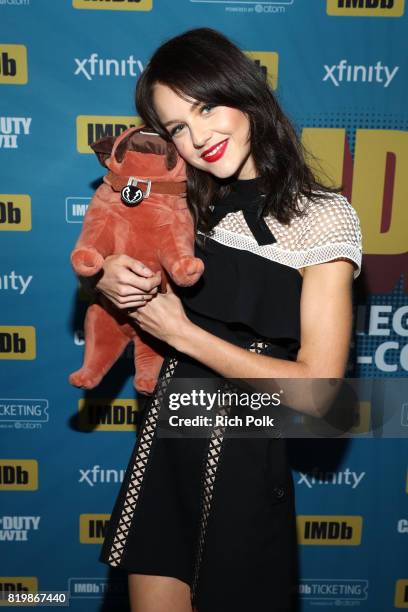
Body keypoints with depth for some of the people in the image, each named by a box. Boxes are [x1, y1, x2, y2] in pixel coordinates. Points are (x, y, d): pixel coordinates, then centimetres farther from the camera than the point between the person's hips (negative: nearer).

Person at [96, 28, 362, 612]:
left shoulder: (323, 215, -13)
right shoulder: (190, 205, 4)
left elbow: (316, 389, -18)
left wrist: (182, 332, -15)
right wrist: (108, 278, -8)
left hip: (244, 454, -5)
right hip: (163, 438, 5)